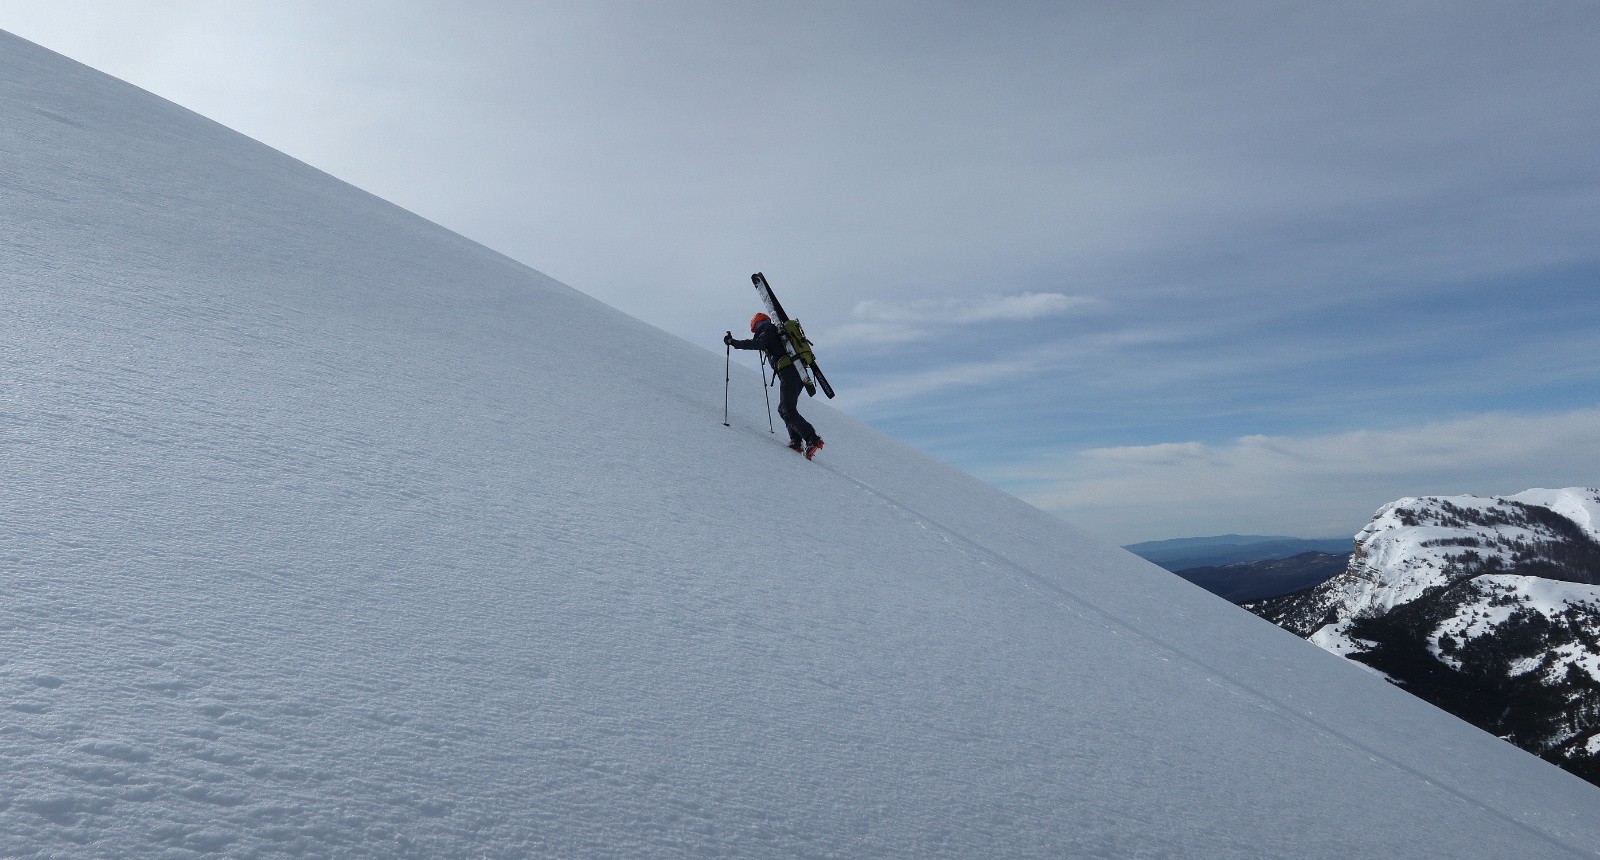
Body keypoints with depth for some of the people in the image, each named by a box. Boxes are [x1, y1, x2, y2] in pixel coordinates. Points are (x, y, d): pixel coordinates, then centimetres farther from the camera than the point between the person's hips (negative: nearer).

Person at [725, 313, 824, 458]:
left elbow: (756, 344, -18)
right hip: (799, 372, 9)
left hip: (788, 374, -9)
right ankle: (796, 441, 8)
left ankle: (813, 439, -22)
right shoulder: (779, 333, 26)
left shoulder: (767, 333, 0)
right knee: (783, 409, 17)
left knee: (788, 411, -11)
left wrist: (733, 342, -12)